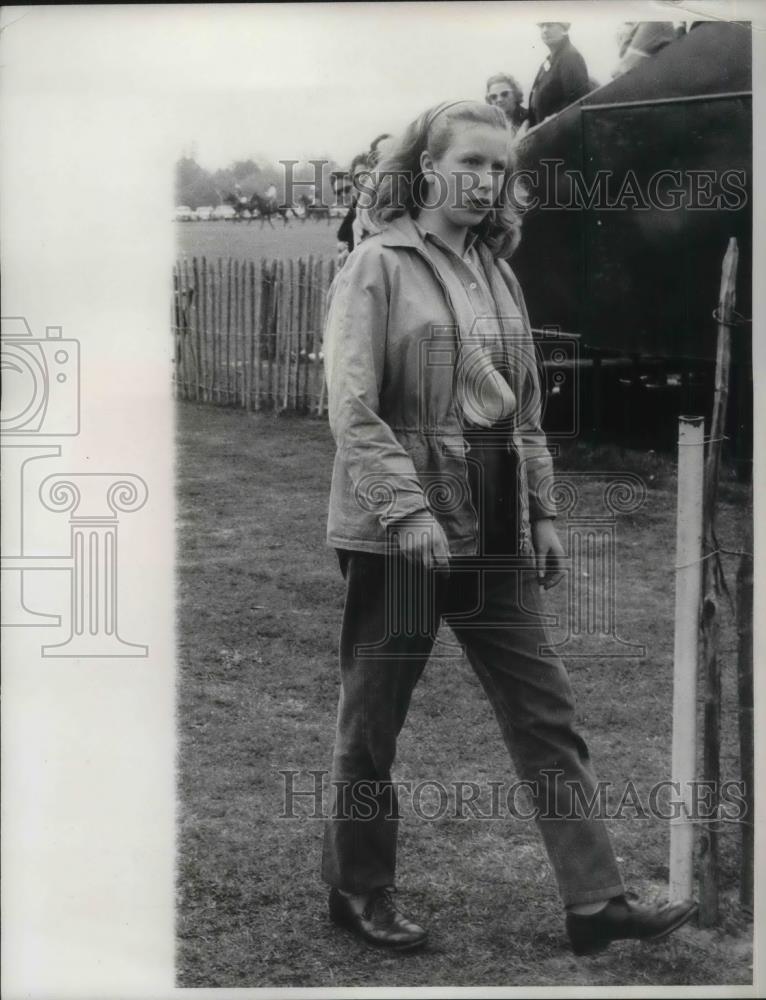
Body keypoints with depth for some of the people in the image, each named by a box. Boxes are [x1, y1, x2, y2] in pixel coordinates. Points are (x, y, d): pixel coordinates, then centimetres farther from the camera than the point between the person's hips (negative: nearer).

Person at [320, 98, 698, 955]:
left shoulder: (497, 272, 14)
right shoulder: (377, 268, -6)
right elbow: (351, 408, -14)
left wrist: (542, 512, 13)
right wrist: (407, 509, -21)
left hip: (495, 535, 7)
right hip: (396, 536, -6)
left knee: (545, 716, 4)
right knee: (372, 722, 6)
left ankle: (594, 901, 7)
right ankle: (358, 892, 22)